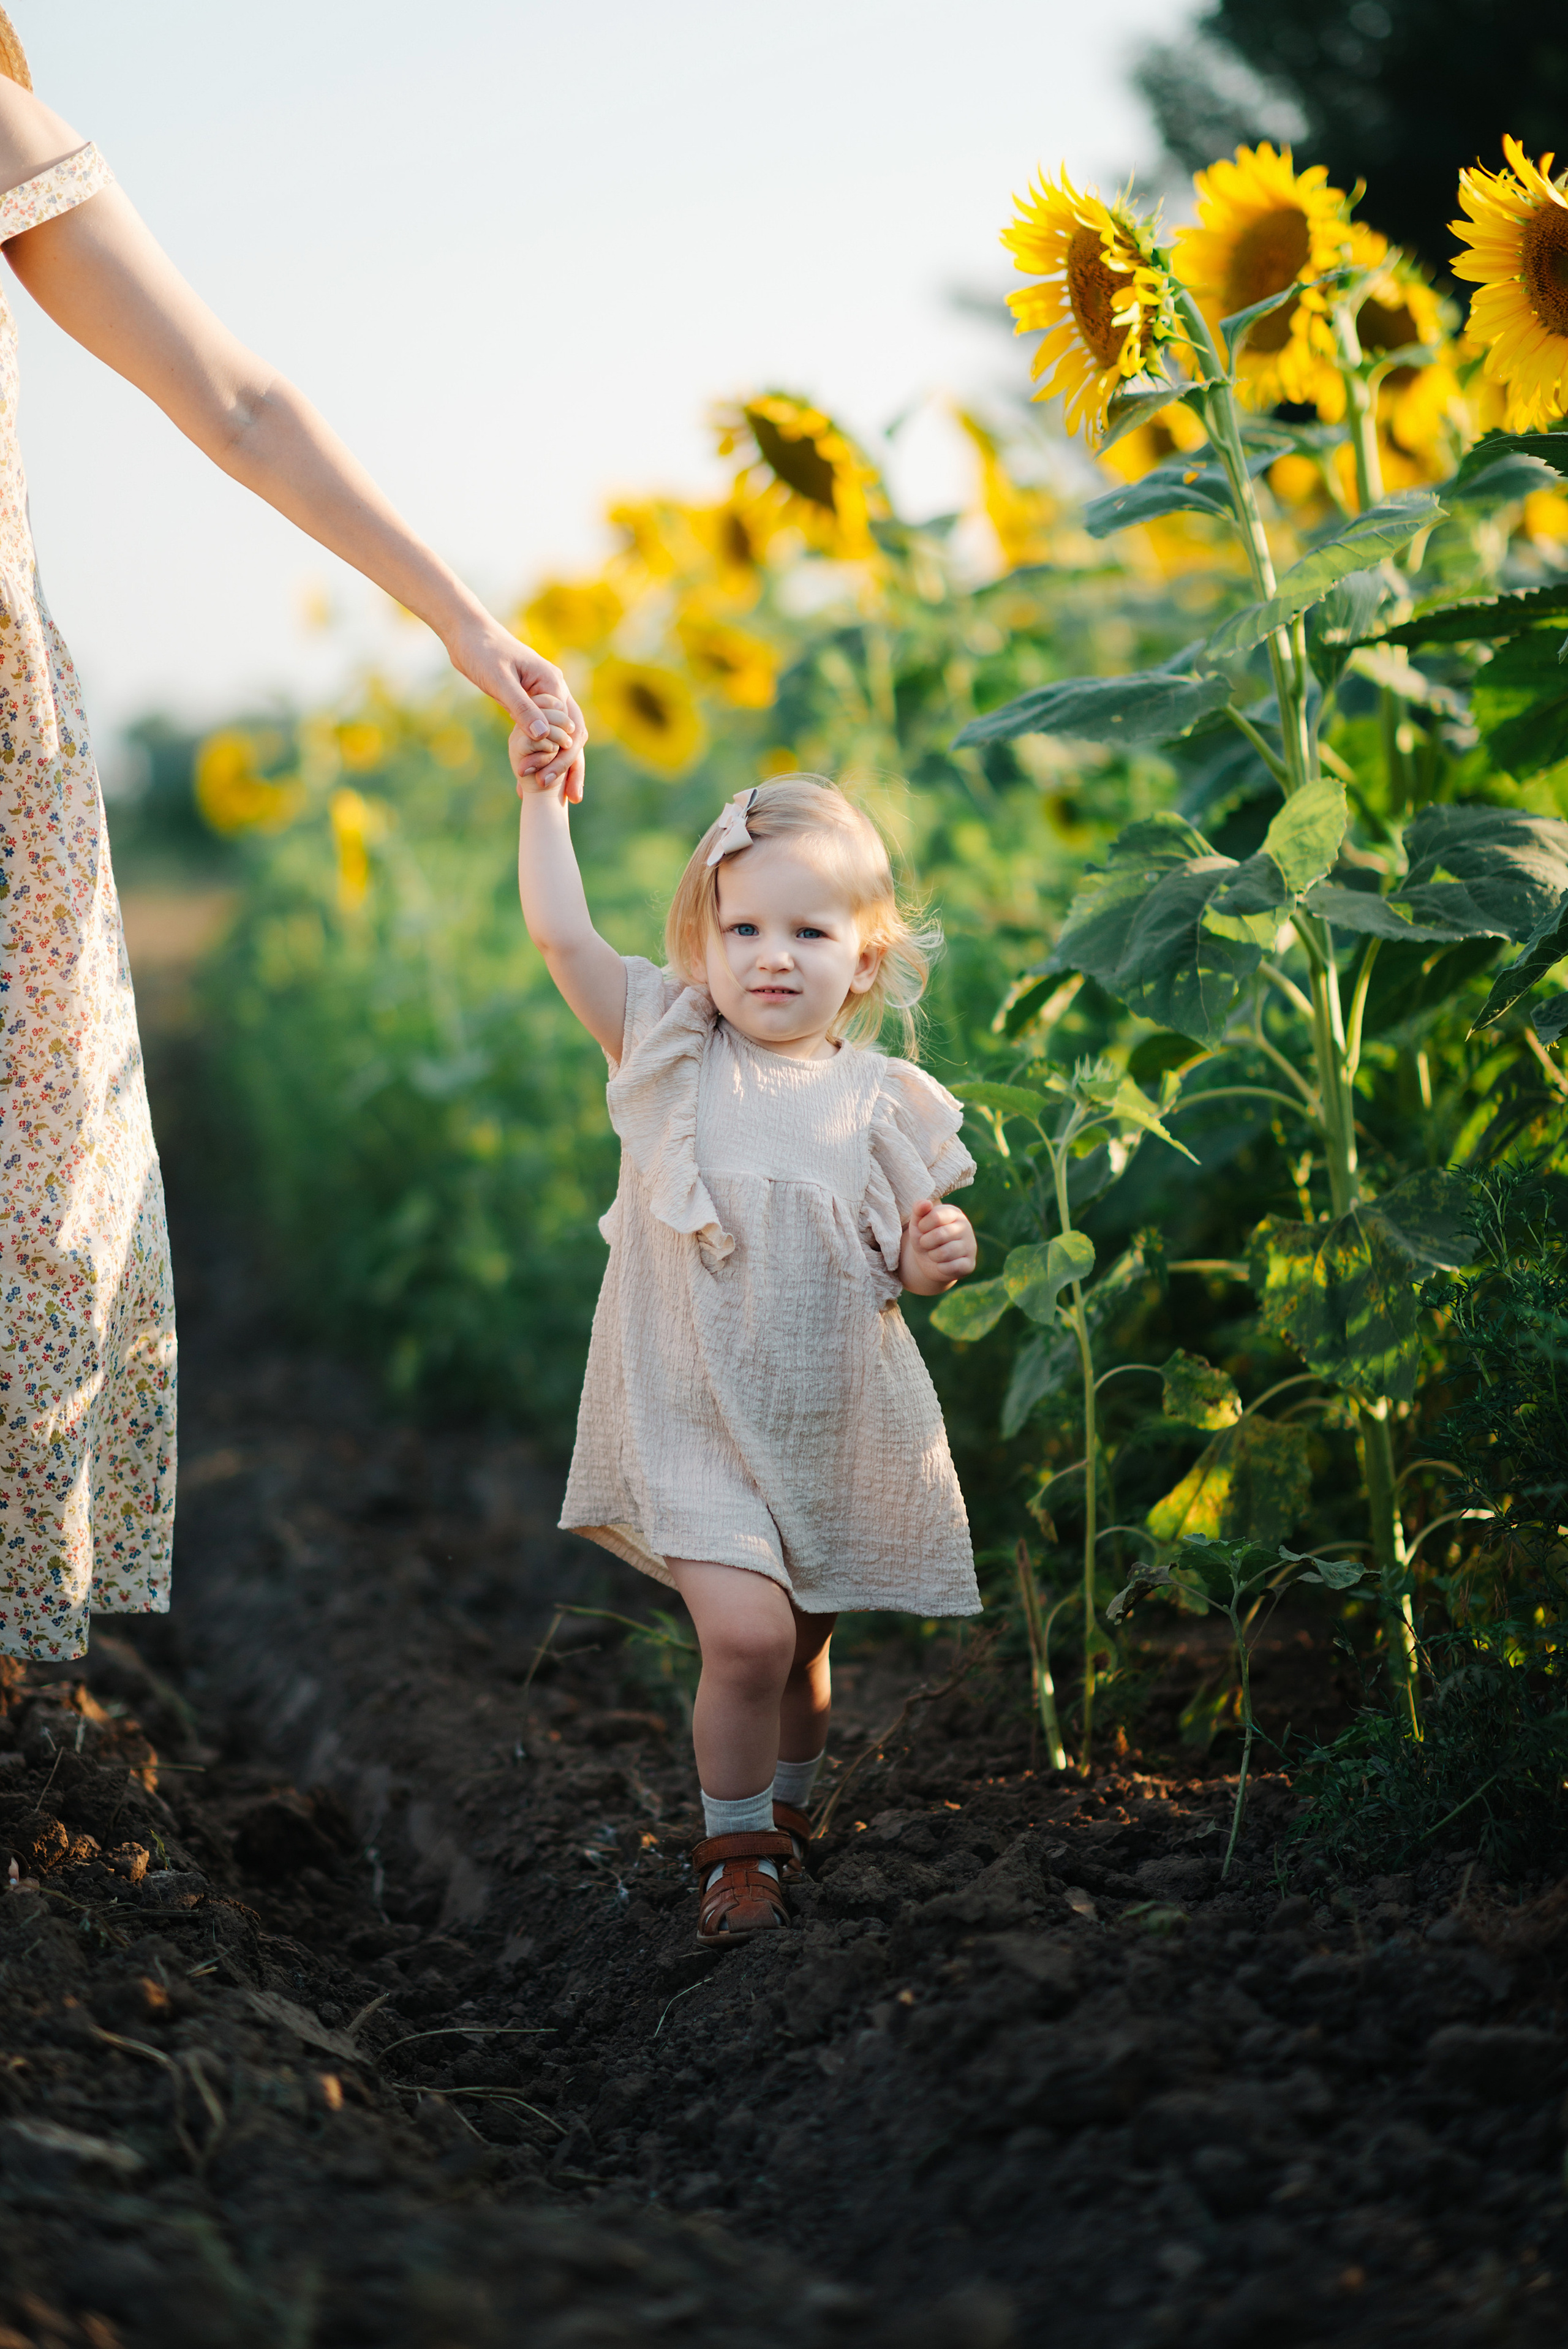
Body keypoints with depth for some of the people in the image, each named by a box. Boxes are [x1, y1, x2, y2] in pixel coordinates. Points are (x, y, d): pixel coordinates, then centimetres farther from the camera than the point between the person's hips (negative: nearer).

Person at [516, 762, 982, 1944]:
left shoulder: (882, 1100, 1)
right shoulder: (670, 1051, -3)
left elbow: (894, 1258, 11)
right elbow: (561, 931, -12)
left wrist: (932, 1260, -10)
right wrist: (544, 794, -13)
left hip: (839, 1421, 3)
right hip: (696, 1412, -3)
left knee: (804, 1639, 15)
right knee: (746, 1628, -17)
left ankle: (786, 1807, 42)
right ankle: (738, 1846, 5)